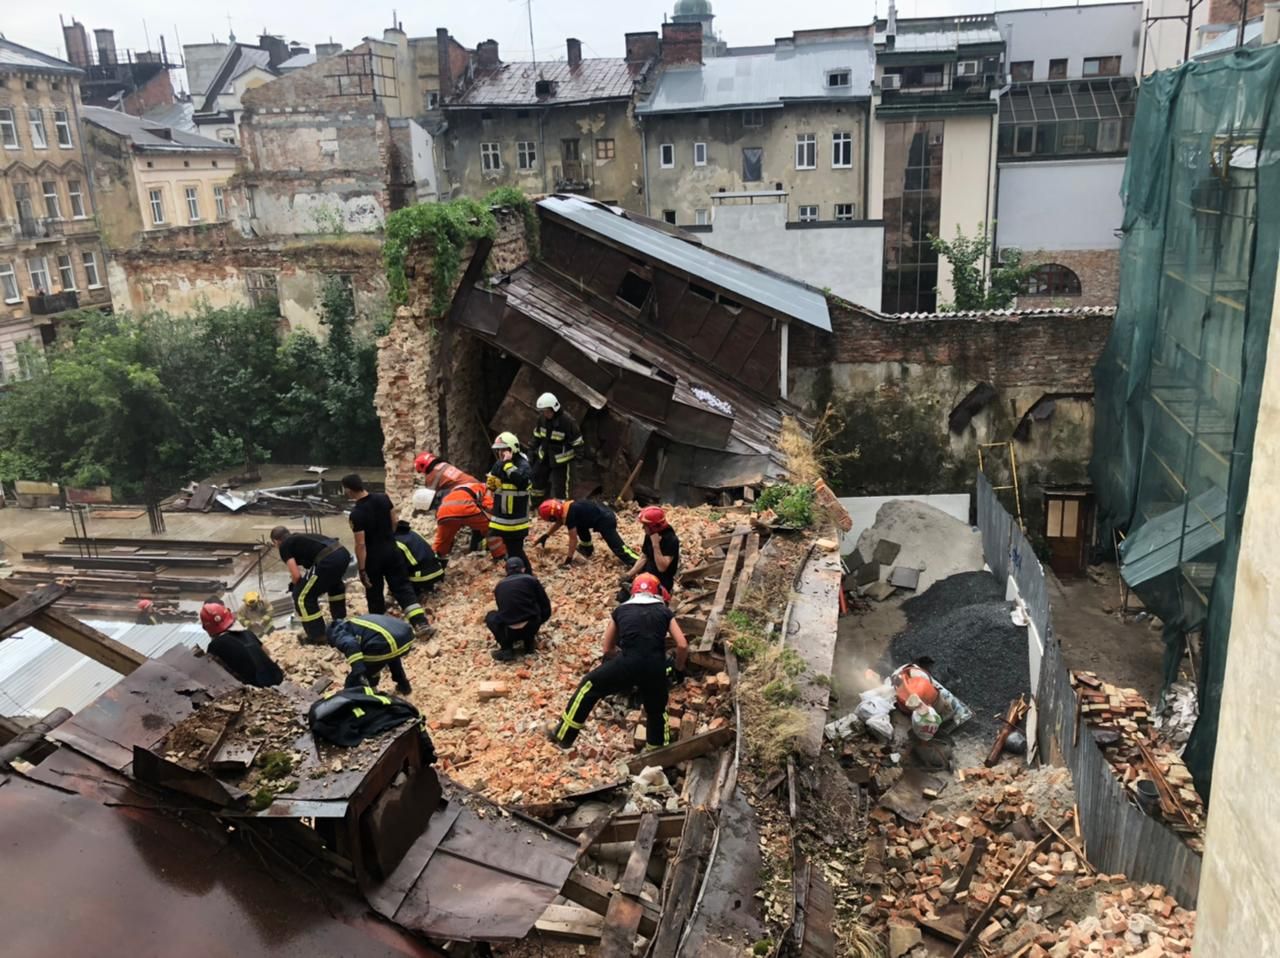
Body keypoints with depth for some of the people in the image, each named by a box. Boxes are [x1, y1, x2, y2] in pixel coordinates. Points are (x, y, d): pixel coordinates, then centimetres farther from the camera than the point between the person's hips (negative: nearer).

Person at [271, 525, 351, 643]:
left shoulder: (284, 546, 11)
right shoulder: (299, 538, 33)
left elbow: (296, 576, 3)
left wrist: (296, 588, 24)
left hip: (329, 560, -9)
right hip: (343, 552, 9)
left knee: (302, 596, 7)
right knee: (334, 584, 39)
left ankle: (318, 635, 15)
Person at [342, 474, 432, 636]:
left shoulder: (356, 513, -22)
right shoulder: (383, 498, -5)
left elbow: (360, 544, -21)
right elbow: (395, 521, 7)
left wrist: (362, 570, -15)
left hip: (373, 556, -5)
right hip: (391, 550, 5)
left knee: (374, 594, 15)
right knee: (403, 587, 6)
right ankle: (421, 623, -5)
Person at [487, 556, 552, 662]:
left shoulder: (499, 586, 17)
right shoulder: (531, 580, 10)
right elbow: (545, 605, 13)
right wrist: (541, 621, 35)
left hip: (509, 632, 0)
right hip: (531, 628, 0)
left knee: (491, 616, 30)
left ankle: (507, 650, 12)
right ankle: (529, 643, 21)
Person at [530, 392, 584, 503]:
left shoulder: (567, 420, -20)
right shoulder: (542, 418, -2)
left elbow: (577, 442, -13)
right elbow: (537, 435, 15)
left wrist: (578, 457, -12)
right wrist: (533, 450, 17)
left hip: (561, 460, -7)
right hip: (544, 456, 7)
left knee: (560, 487, -3)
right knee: (537, 478, 16)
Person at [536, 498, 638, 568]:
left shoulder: (568, 514, -18)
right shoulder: (564, 506, 10)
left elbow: (573, 539, -15)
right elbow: (559, 522, 33)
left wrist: (568, 559, -8)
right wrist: (546, 535, 41)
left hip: (605, 520, -10)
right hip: (604, 511, 10)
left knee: (616, 546, -17)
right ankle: (587, 548, 39)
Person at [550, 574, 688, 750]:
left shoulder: (621, 610, 21)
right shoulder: (665, 612, 19)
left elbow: (608, 649, 27)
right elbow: (683, 646, 9)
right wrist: (679, 668, 27)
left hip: (627, 664, -1)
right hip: (655, 669, 1)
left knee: (589, 686, 21)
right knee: (657, 711, 26)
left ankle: (563, 735, 25)